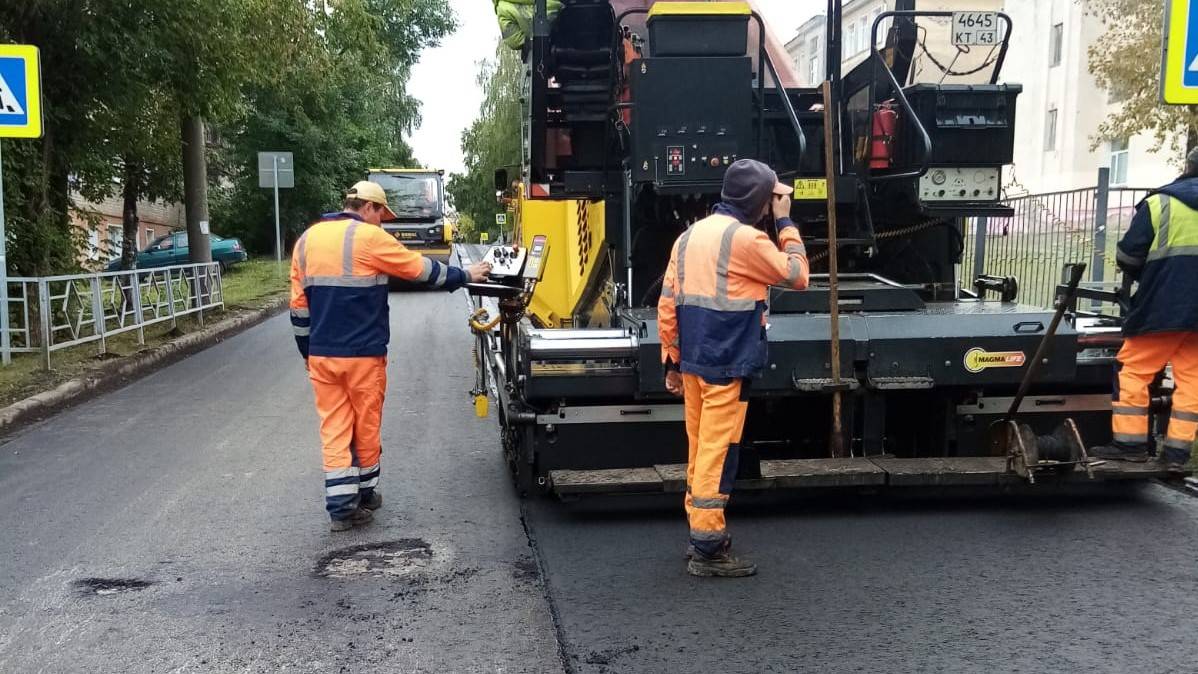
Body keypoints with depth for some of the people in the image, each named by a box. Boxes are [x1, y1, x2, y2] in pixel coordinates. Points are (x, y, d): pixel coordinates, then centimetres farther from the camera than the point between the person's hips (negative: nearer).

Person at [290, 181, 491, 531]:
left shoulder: (307, 239, 8)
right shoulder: (370, 238, -9)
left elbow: (299, 304, 10)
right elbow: (422, 269, -2)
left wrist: (308, 353, 18)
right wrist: (465, 275, 13)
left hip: (321, 355, 5)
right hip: (363, 355, -5)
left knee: (334, 429, 6)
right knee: (366, 427, 11)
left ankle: (340, 507, 3)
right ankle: (365, 496, 25)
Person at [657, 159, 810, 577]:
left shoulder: (690, 235, 11)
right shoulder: (746, 238, -12)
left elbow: (667, 304, 10)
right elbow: (797, 276, -1)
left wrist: (673, 360, 15)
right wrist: (785, 222, 5)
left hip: (694, 361, 8)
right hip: (728, 364, -8)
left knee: (700, 448, 15)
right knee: (718, 452, -3)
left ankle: (700, 535, 25)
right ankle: (708, 550, 1)